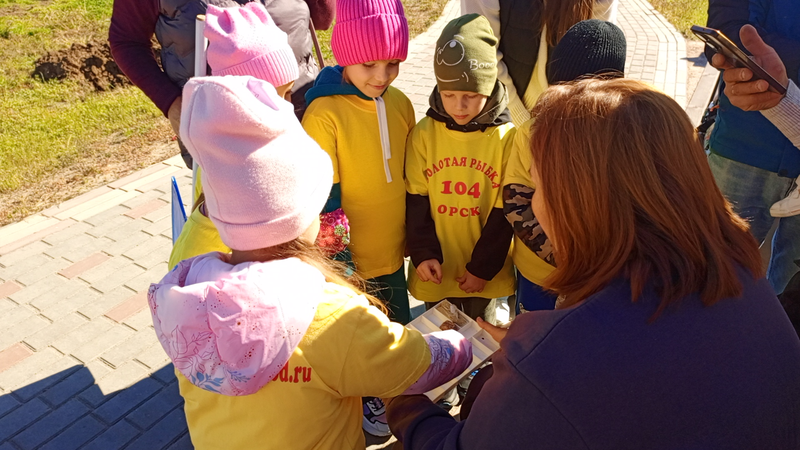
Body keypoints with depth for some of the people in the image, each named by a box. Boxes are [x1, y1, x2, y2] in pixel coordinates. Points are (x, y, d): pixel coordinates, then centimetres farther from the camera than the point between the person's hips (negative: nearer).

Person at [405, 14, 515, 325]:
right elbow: (415, 202, -4)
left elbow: (505, 212, -8)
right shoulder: (423, 135, -8)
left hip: (485, 269, -1)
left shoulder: (507, 138, -12)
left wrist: (483, 267, -8)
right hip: (436, 267, 1)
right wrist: (423, 253, -13)